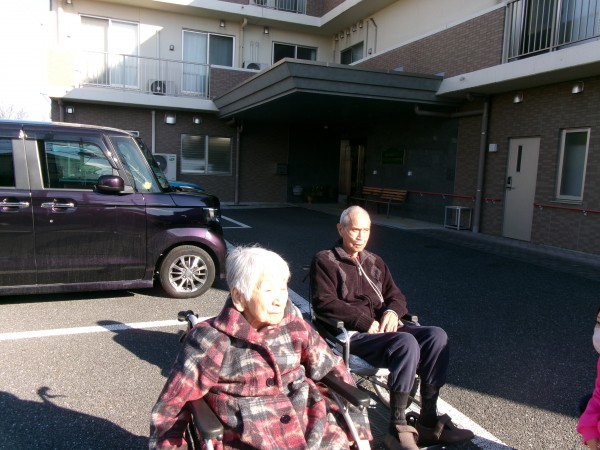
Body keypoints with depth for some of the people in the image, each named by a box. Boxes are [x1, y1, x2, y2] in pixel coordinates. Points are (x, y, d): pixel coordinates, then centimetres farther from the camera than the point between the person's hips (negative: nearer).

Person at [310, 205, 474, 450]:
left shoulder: (375, 262, 22)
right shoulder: (325, 261, 1)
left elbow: (396, 295, 19)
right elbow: (324, 303, -11)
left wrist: (393, 312, -7)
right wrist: (366, 323, -17)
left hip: (383, 328, 7)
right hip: (352, 335, -7)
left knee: (436, 336, -17)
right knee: (407, 343, -32)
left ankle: (428, 420, -10)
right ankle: (397, 428, -23)